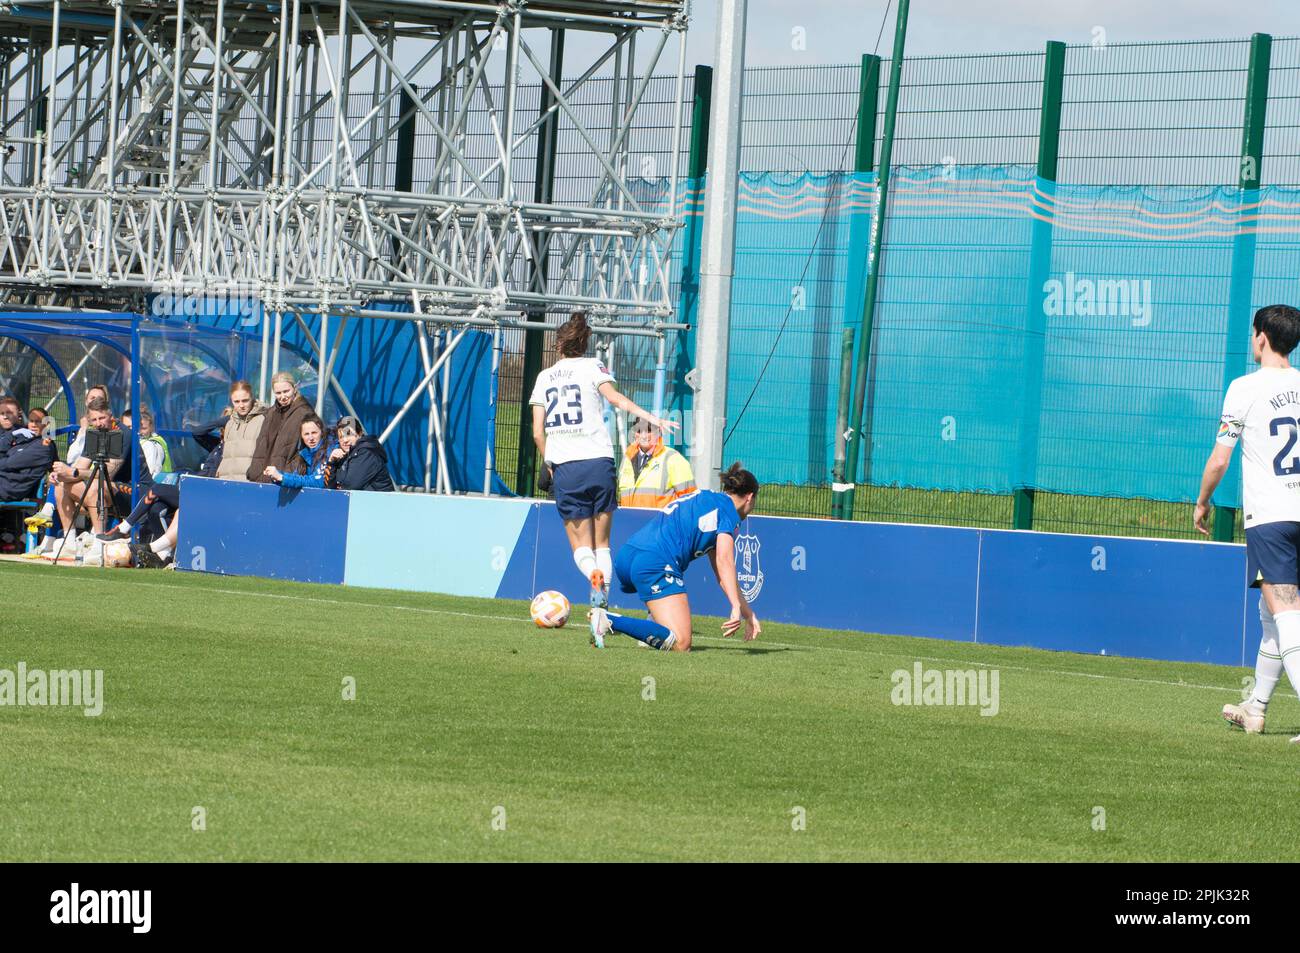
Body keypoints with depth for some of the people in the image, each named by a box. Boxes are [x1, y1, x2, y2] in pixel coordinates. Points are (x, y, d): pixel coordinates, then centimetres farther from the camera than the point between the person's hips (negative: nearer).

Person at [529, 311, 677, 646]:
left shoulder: (544, 377, 14)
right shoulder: (592, 367, 6)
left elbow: (537, 432, 8)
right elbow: (614, 397, -13)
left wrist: (549, 466, 22)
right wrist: (652, 418, -18)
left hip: (564, 468, 1)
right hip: (598, 462, -1)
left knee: (580, 544, 5)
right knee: (602, 541, 9)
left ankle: (596, 578, -29)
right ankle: (601, 611, -4)